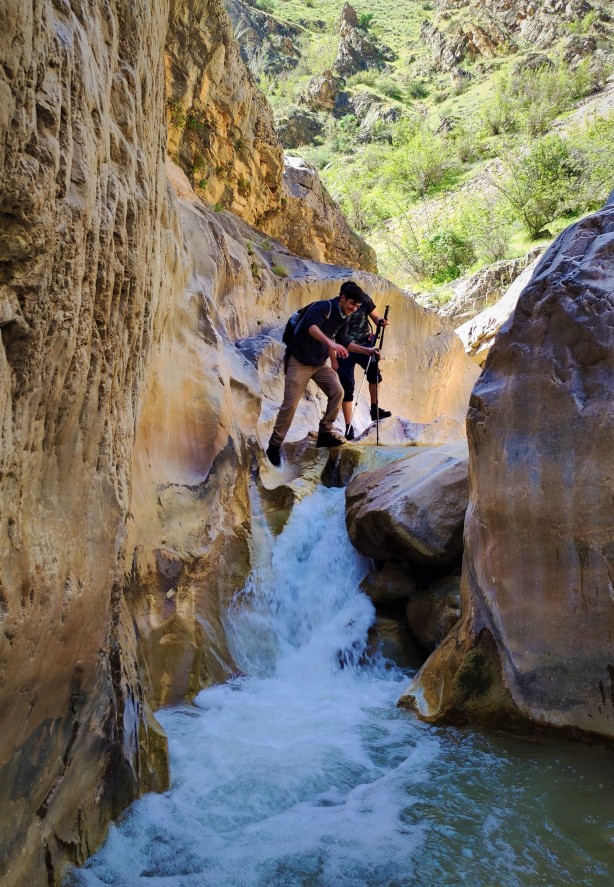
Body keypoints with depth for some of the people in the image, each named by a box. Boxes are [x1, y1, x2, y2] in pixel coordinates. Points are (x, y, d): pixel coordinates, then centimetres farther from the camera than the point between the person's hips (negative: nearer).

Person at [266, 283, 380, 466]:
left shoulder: (343, 318, 4)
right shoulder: (323, 307, -21)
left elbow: (344, 342, 16)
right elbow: (311, 326, -40)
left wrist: (365, 350, 6)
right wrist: (330, 342, -54)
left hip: (320, 363, 7)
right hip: (299, 361, -7)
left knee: (337, 391, -9)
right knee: (290, 403, -8)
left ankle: (325, 433, 2)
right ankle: (274, 445, 3)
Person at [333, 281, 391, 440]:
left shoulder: (365, 299, -6)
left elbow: (375, 317, 5)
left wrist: (380, 321, -20)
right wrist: (333, 359, -10)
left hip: (364, 344, 4)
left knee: (373, 368, -21)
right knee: (347, 388, -5)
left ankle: (375, 409, -10)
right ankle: (348, 427, 1)